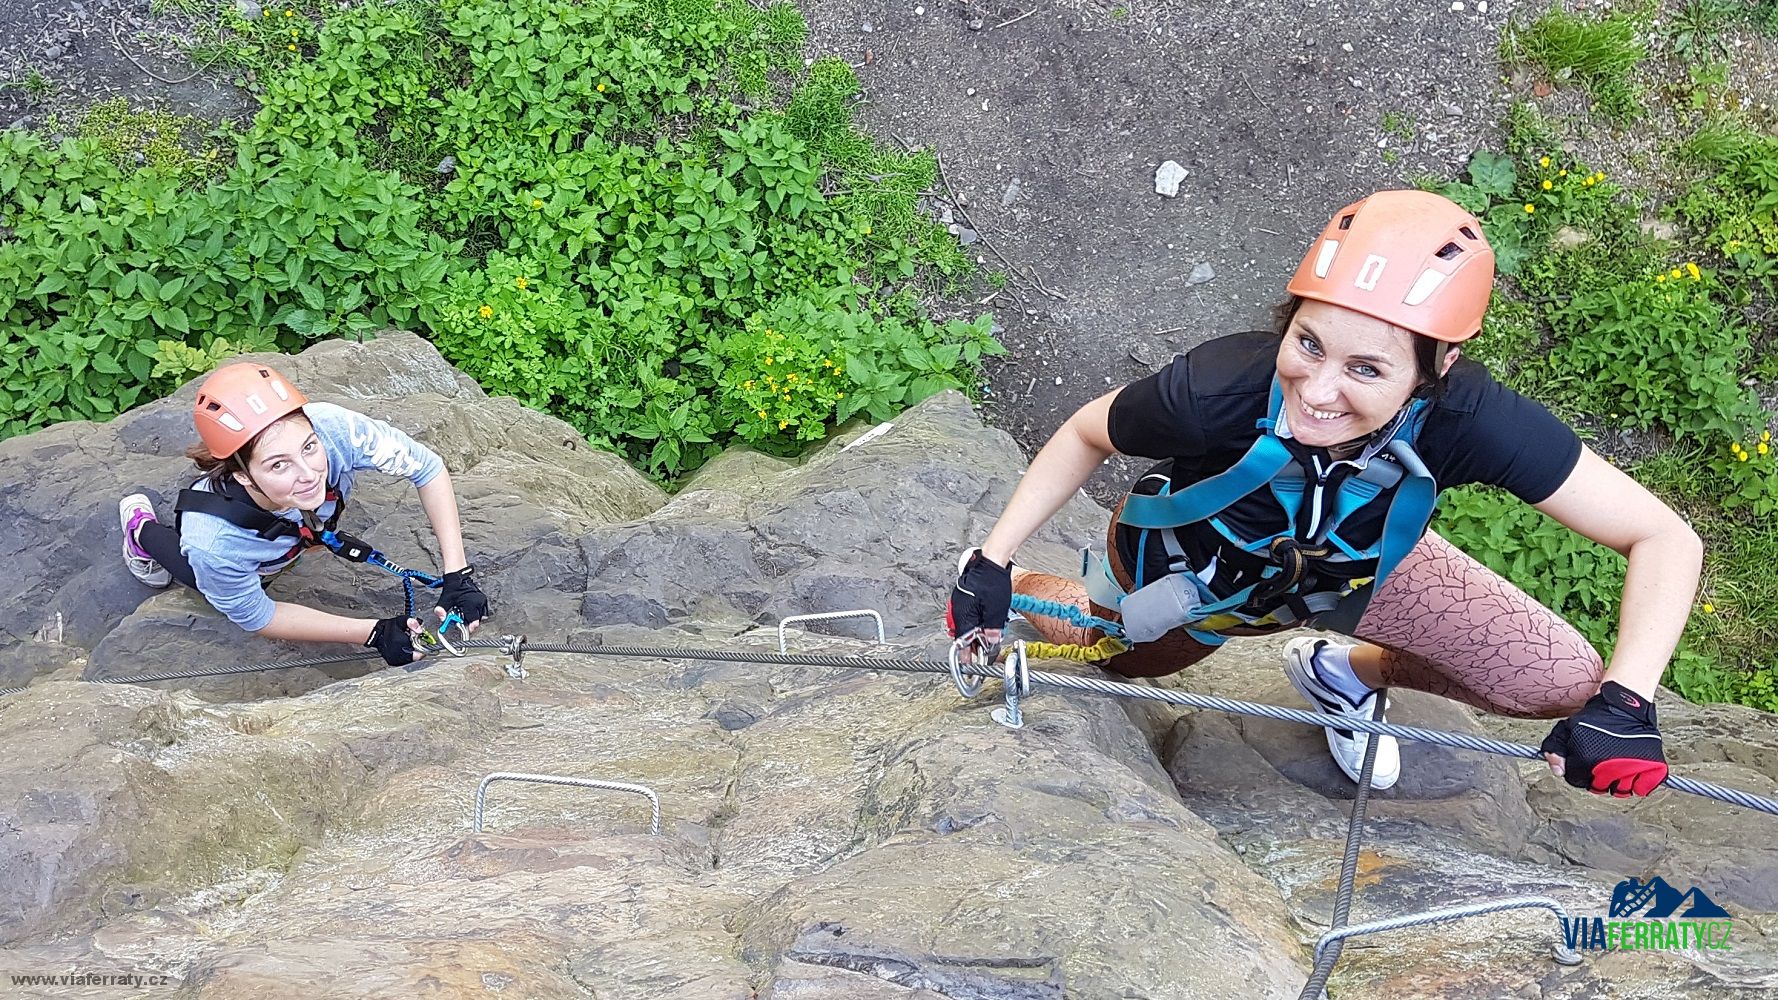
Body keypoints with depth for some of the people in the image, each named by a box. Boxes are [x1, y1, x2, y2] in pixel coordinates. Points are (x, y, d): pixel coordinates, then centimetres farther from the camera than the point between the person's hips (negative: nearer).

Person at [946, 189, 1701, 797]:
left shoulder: (1466, 419, -40)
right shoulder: (1217, 390, -42)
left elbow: (1666, 539, -33)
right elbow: (1086, 435, -19)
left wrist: (1623, 699, -46)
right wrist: (991, 565, -23)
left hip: (1353, 570, 2)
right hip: (1188, 571, -1)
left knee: (1562, 687, -7)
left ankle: (1347, 673, 19)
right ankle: (1008, 589, 50)